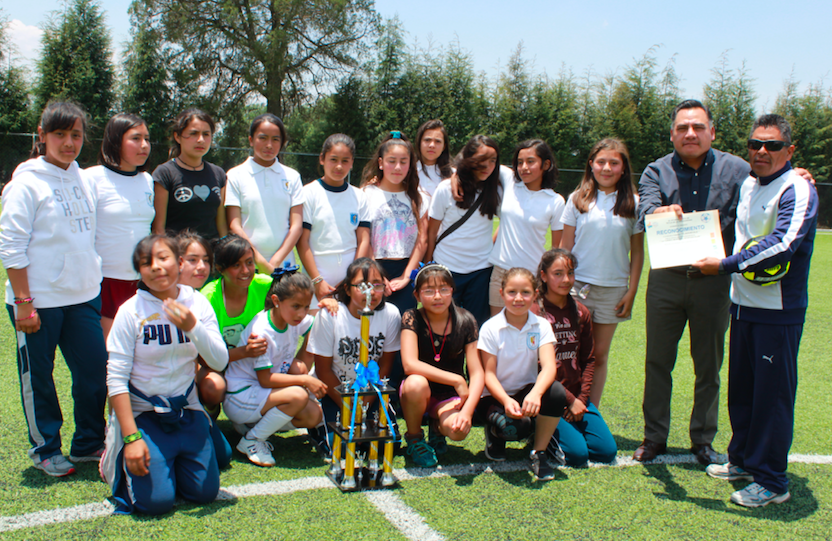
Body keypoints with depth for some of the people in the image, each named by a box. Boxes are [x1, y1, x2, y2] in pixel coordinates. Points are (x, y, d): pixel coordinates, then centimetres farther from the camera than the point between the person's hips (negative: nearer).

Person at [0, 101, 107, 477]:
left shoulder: (84, 180, 9)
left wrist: (94, 282, 14)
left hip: (84, 296, 6)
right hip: (39, 300, -5)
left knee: (96, 371, 7)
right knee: (37, 378, 7)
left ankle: (88, 444, 24)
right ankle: (45, 450, 24)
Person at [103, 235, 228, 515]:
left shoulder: (198, 304, -2)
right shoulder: (131, 311, -12)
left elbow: (220, 362, -11)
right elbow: (116, 379, -12)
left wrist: (193, 327, -28)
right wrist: (131, 437, -17)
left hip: (187, 412, 4)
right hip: (143, 415, -3)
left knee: (206, 493, -2)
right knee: (156, 500, -13)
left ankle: (171, 460, 28)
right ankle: (120, 461, 18)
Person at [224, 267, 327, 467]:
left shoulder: (296, 320, -5)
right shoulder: (261, 332, -27)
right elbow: (265, 380, -25)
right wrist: (306, 380, -25)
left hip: (263, 394, 8)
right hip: (240, 396, -8)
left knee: (314, 416, -8)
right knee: (298, 396, -30)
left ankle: (253, 424, 10)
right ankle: (251, 441, -11)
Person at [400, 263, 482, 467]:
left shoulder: (465, 321, -9)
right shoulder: (412, 319, -14)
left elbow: (477, 373, -12)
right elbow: (410, 364, -27)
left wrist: (468, 410, -28)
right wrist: (457, 380, -27)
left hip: (450, 397, 1)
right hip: (420, 394, 0)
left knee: (458, 429, -31)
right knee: (415, 383, -36)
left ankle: (437, 427, 9)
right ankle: (414, 438, -4)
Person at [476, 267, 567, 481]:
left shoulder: (541, 326, -4)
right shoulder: (490, 328, -9)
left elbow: (549, 367, -19)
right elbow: (489, 374, -12)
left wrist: (535, 393, -40)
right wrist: (506, 401, -32)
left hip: (528, 392, 3)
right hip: (496, 396, -3)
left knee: (557, 392, -30)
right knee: (514, 426, -35)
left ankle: (539, 451, -8)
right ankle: (496, 431, 6)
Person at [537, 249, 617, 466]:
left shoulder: (581, 313, 8)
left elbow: (588, 360, 10)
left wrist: (581, 398, -3)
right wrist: (569, 400, -12)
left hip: (577, 396, 6)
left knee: (607, 451, -6)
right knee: (576, 453, -18)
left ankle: (569, 426, 16)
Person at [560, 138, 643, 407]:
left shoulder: (633, 203, 2)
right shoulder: (578, 199, 2)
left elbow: (637, 251, 4)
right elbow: (565, 245, 4)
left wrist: (631, 291, -1)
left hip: (613, 289, 1)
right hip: (577, 284, 0)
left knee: (600, 355, 8)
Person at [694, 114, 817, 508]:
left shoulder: (797, 190, -13)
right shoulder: (747, 184, 13)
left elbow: (782, 244, -27)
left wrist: (725, 265, -24)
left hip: (779, 312, -8)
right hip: (743, 302, 8)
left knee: (772, 394, -1)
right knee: (740, 389, 17)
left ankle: (772, 482, 10)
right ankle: (743, 460, 33)